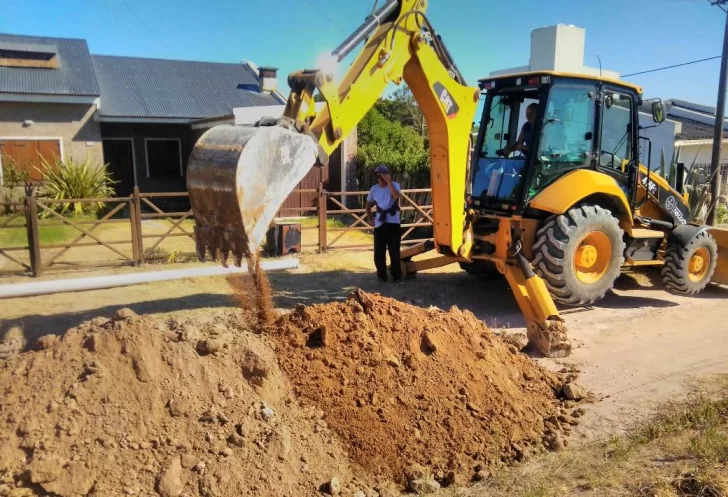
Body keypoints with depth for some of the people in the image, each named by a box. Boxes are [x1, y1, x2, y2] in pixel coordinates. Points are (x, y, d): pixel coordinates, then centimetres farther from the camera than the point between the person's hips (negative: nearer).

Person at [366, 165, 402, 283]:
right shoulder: (374, 189, 7)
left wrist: (389, 181, -27)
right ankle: (381, 275, 16)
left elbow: (396, 195, -26)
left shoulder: (394, 185, -3)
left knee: (394, 251, 1)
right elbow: (368, 205, 21)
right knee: (379, 252, 3)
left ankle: (397, 275, 15)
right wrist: (370, 219, 11)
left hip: (393, 223, -3)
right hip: (379, 224, 3)